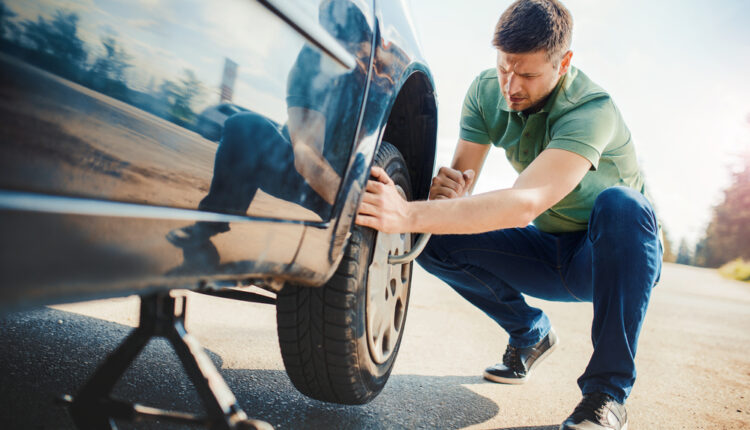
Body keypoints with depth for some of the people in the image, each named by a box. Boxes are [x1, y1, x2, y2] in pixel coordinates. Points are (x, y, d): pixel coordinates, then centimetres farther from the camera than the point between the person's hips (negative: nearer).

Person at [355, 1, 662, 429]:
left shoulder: (591, 110, -29)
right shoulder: (487, 91, -10)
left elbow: (525, 204, -44)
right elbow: (462, 178, -10)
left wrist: (411, 215, -54)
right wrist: (447, 190, -36)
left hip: (615, 256, -4)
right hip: (550, 253, 5)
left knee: (619, 203, -38)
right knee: (435, 241, -17)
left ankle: (608, 393, -25)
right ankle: (530, 333, 7)